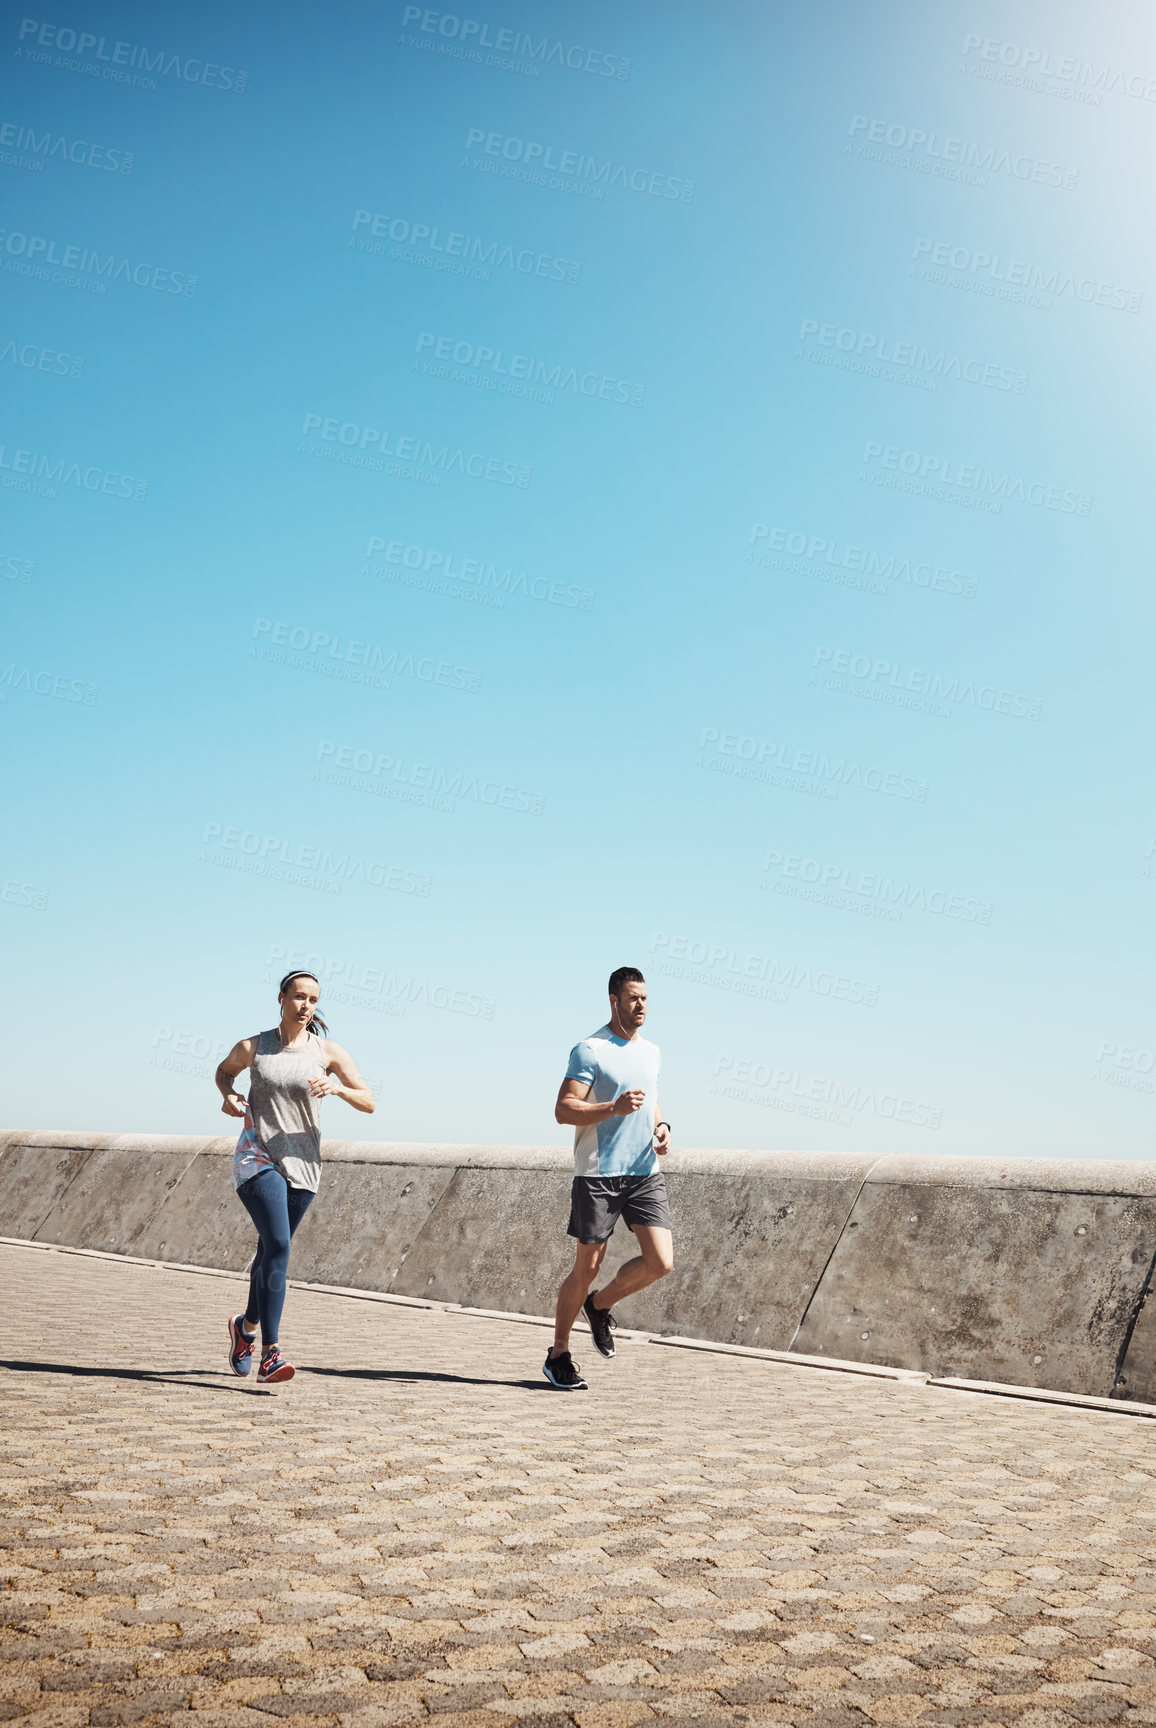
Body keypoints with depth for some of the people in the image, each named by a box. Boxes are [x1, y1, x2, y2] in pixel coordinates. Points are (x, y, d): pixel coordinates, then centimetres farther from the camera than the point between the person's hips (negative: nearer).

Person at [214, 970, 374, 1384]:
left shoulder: (328, 1052, 2)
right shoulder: (252, 1048, 2)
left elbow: (369, 1103, -1)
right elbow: (223, 1071, 24)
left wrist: (337, 1087, -20)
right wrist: (228, 1096, 2)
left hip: (302, 1163, 3)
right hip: (257, 1158, -3)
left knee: (272, 1251, 13)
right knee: (278, 1246, -21)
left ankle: (247, 1326, 42)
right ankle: (270, 1355, -22)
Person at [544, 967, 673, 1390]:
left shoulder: (651, 1051, 15)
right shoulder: (590, 1050, -8)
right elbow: (563, 1110, -12)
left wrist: (661, 1126, 8)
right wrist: (614, 1107, -24)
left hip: (645, 1172, 6)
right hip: (598, 1175, -6)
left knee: (660, 1261, -6)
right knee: (586, 1268, 1)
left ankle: (600, 1305, 21)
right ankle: (558, 1354, 19)